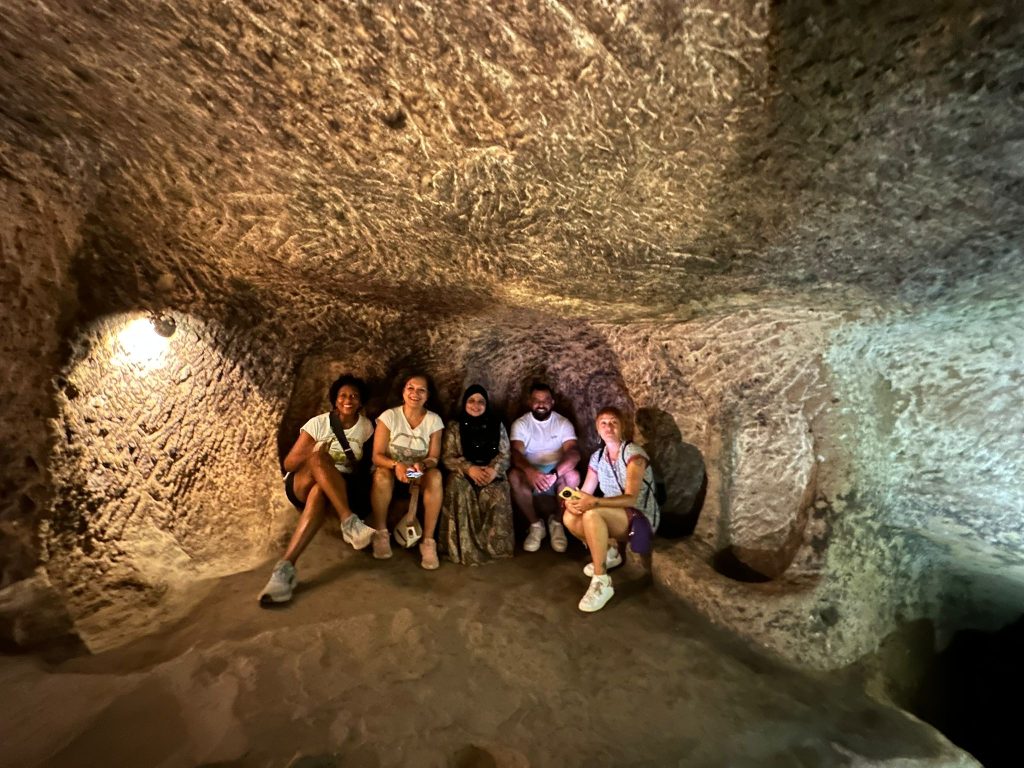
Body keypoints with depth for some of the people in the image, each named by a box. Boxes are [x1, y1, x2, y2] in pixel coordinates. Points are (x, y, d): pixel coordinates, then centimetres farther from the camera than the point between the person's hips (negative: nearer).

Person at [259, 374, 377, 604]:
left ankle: (286, 566, -44)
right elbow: (288, 463, -3)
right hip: (302, 483, -1)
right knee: (318, 459, -36)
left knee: (319, 492, -38)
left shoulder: (366, 426, 5)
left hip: (341, 488, 1)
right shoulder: (318, 423, -2)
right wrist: (311, 453, -22)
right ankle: (349, 521, -45)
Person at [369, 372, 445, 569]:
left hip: (420, 474, 1)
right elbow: (377, 455, -12)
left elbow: (434, 457, -6)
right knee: (382, 473, -35)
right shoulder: (389, 416, -10)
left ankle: (428, 541, -25)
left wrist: (422, 465, -29)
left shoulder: (434, 420, -6)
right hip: (391, 470, -1)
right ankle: (380, 533, -17)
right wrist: (396, 465, -33)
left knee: (435, 475, -31)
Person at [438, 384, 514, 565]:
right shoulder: (454, 426, 5)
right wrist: (469, 469, -21)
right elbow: (448, 458, -2)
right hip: (463, 473, 0)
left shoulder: (496, 425, 9)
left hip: (491, 473, 1)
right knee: (458, 487, -34)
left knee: (498, 495, -31)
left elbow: (504, 455, 4)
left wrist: (493, 469, -18)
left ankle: (495, 544, -10)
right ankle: (463, 545, -21)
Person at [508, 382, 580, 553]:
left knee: (573, 476, -33)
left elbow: (574, 453, -18)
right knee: (514, 476, -32)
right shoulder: (520, 424, -4)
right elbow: (516, 453, -19)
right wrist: (530, 471, -42)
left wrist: (554, 474, -37)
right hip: (530, 472, 0)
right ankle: (536, 525, -10)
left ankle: (556, 522, -6)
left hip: (557, 471, 0)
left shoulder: (563, 423, -3)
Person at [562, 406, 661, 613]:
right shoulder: (597, 457, 3)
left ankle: (602, 582, -21)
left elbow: (630, 498, -27)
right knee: (570, 517, -15)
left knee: (592, 515, -32)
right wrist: (572, 501, -23)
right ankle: (610, 551, 7)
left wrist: (595, 502, -41)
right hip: (614, 517, 7)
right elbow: (585, 493, 1)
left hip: (641, 518, -7)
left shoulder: (634, 454, -18)